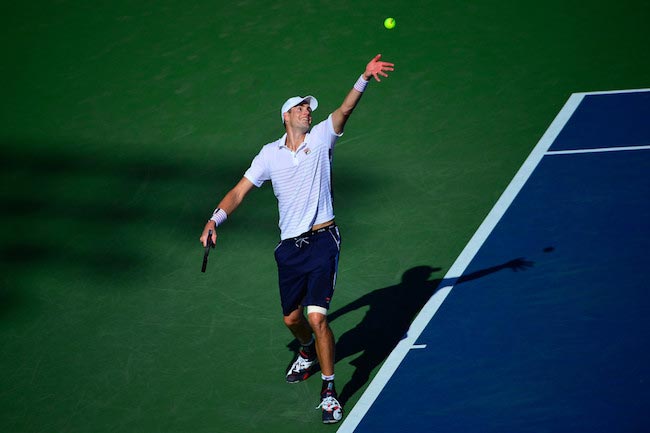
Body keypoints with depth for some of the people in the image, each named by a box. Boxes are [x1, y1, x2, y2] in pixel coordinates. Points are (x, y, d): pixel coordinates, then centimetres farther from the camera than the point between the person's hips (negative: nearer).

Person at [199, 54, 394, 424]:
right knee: (292, 318, 16)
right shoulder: (270, 154, 8)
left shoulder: (320, 139, 1)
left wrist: (364, 79, -31)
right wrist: (216, 219, -7)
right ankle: (308, 354, 50)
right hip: (290, 247, 4)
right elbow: (240, 191, 8)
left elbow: (345, 110, -15)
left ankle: (329, 390, -2)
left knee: (317, 317, -14)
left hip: (322, 242, -4)